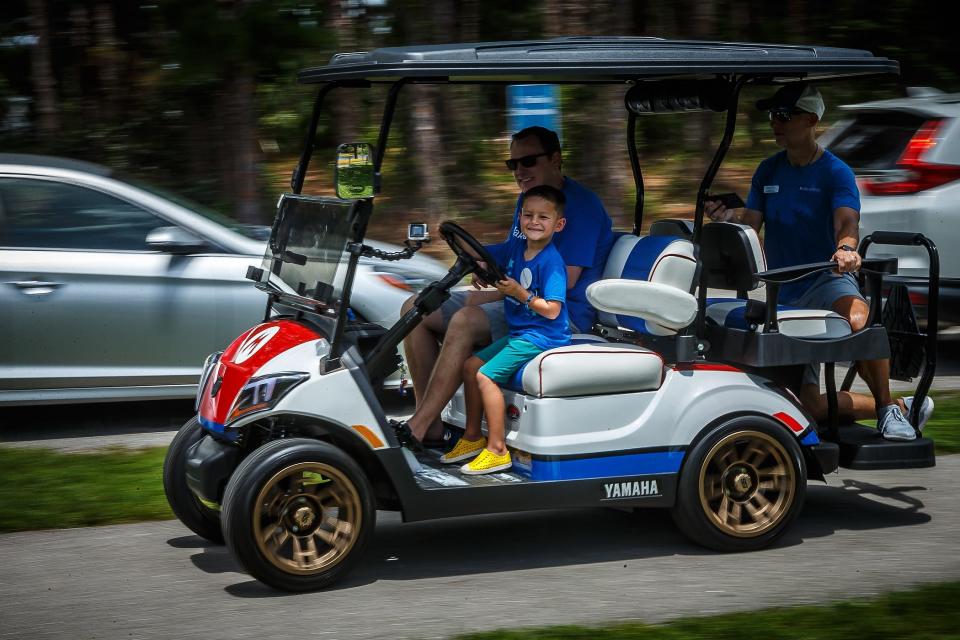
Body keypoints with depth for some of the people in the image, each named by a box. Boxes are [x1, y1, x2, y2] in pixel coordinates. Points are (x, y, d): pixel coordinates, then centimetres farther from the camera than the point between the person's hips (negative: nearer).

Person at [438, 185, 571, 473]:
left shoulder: (551, 261, -19)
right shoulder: (515, 247, 6)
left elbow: (551, 310, -23)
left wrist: (519, 293, -23)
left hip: (542, 336, -9)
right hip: (518, 332, 9)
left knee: (486, 375, -19)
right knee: (471, 365, 10)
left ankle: (497, 450, -14)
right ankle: (473, 437, 20)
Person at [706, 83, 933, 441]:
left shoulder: (835, 172, -7)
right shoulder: (768, 171, 10)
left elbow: (847, 221, -22)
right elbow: (750, 223, 4)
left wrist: (845, 249, -45)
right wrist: (726, 216, -18)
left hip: (826, 280, -5)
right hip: (784, 295, 5)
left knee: (856, 319, -43)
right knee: (810, 407, -6)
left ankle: (888, 408, -22)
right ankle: (905, 407, 13)